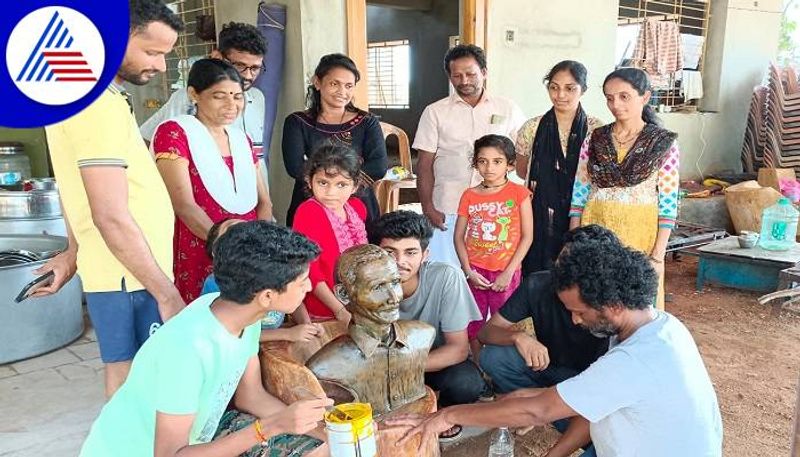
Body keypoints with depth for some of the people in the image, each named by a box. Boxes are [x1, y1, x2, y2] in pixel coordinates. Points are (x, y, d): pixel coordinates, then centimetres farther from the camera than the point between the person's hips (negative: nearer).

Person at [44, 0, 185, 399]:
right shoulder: (100, 104, -20)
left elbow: (79, 191, 19)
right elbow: (113, 217, -24)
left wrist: (76, 254, 26)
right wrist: (166, 294, -19)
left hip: (109, 272, 10)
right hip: (132, 278, -10)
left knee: (126, 380, 20)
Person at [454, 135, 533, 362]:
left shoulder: (518, 193, -4)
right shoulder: (469, 195, 3)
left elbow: (527, 236, -6)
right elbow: (459, 236, 4)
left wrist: (508, 273, -10)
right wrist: (468, 272, -7)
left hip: (505, 273, -2)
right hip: (475, 272, 3)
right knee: (473, 325, 10)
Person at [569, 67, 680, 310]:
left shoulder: (664, 145, -2)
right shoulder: (594, 140, 4)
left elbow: (668, 205, -4)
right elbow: (578, 196, 4)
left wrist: (658, 256, -9)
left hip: (639, 236, -2)